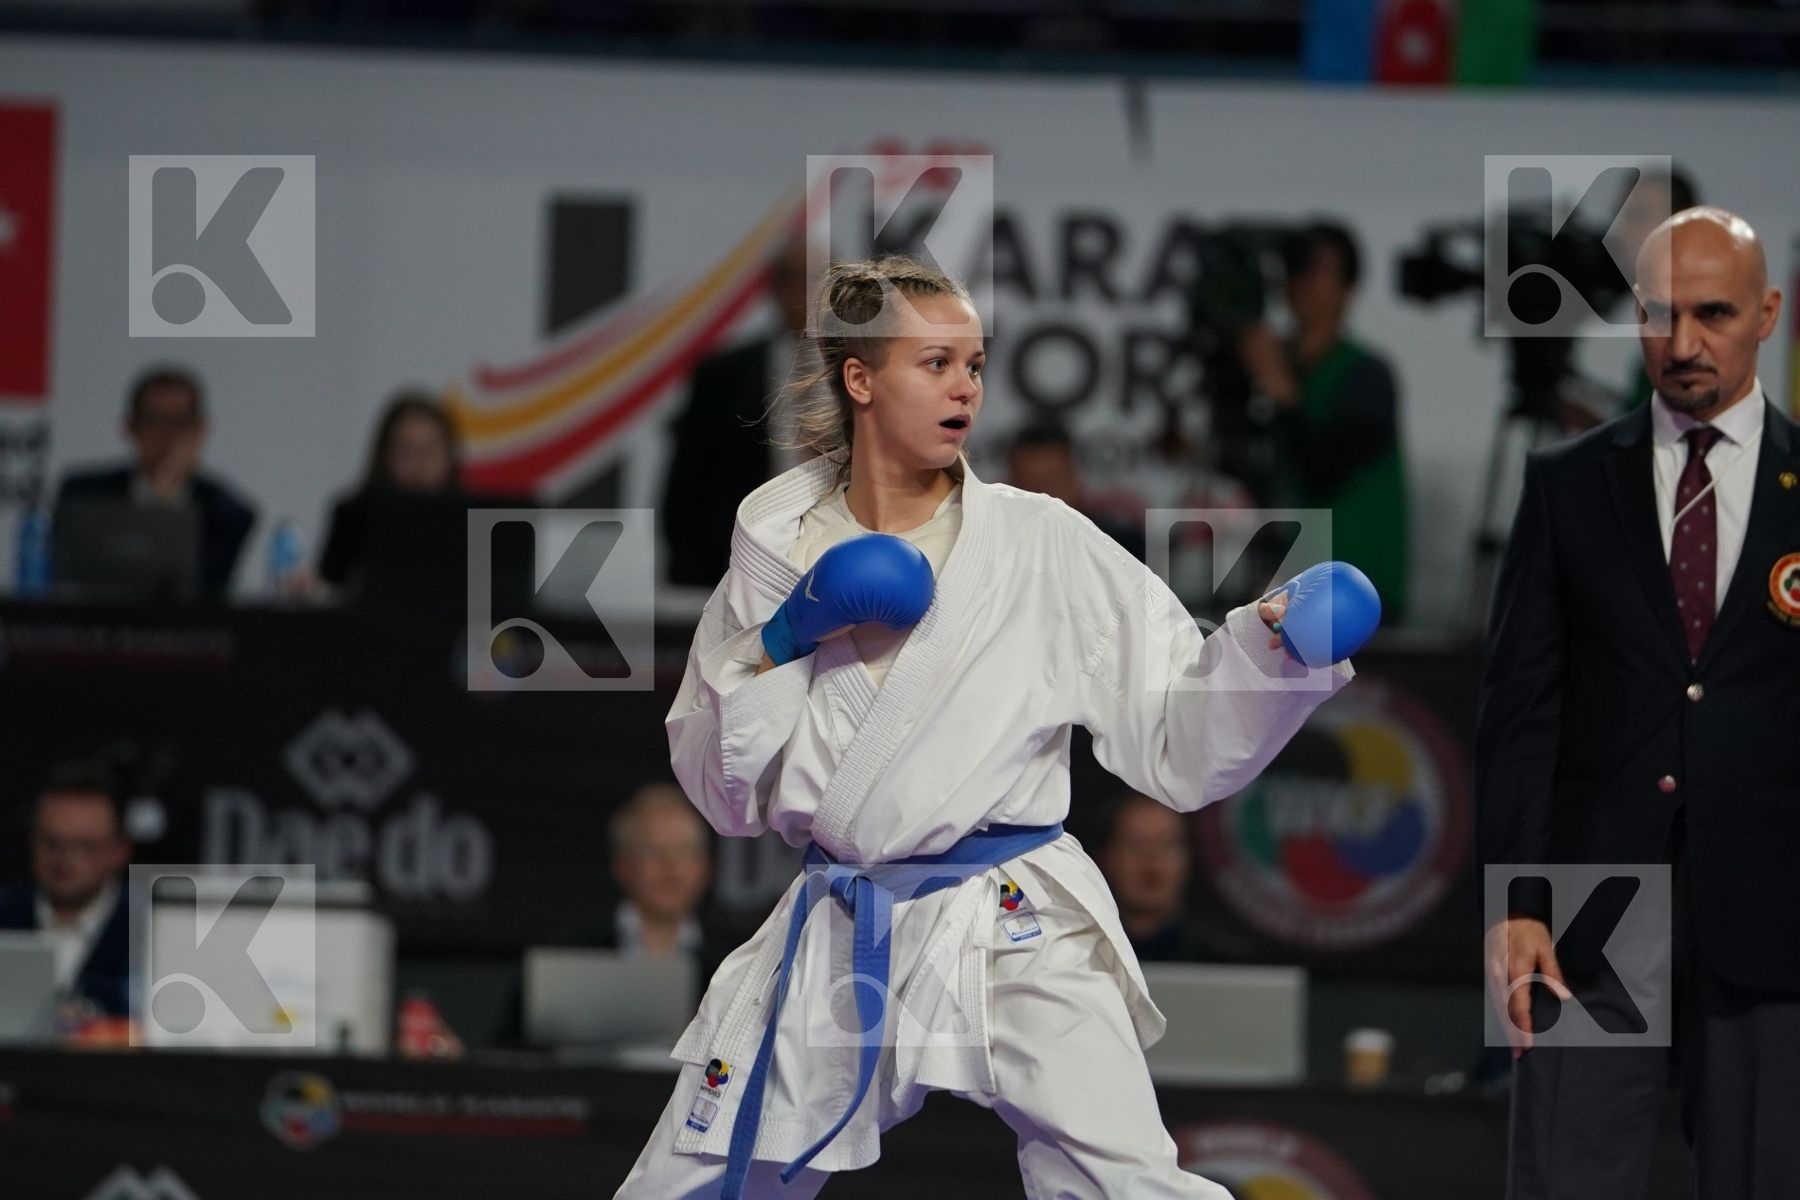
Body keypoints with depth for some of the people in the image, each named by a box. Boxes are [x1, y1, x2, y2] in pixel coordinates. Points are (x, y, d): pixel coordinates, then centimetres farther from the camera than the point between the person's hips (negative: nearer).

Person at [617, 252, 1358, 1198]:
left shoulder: (1043, 545, -2)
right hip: (832, 943, 3)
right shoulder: (778, 546, 4)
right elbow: (727, 794, 8)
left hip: (1015, 935, -3)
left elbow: (1178, 743, -3)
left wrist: (1275, 647, -20)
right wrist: (777, 650, -7)